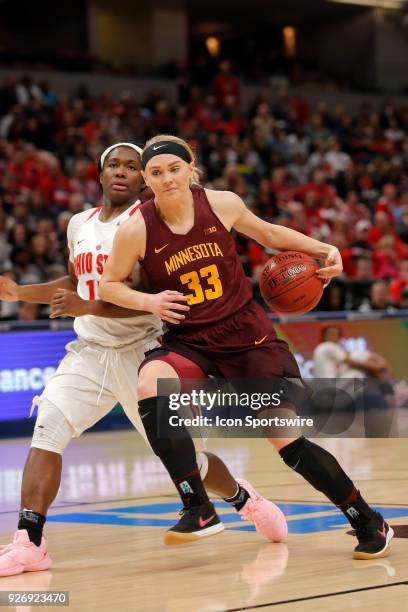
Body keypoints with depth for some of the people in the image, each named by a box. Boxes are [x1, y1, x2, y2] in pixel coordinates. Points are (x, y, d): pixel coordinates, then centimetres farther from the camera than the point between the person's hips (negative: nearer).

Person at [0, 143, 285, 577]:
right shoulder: (80, 224, 10)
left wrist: (88, 309, -29)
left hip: (140, 350, -5)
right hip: (89, 350, 5)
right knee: (47, 426, -17)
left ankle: (243, 498, 33)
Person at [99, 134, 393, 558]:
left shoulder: (222, 204, -7)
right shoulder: (137, 230, -11)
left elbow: (267, 233, 13)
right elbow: (108, 284, 4)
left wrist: (324, 250, 3)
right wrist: (148, 302, -15)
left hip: (246, 333, 0)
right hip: (188, 340, 0)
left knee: (289, 443, -4)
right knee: (149, 387, -33)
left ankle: (369, 523, 17)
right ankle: (198, 509, -24)